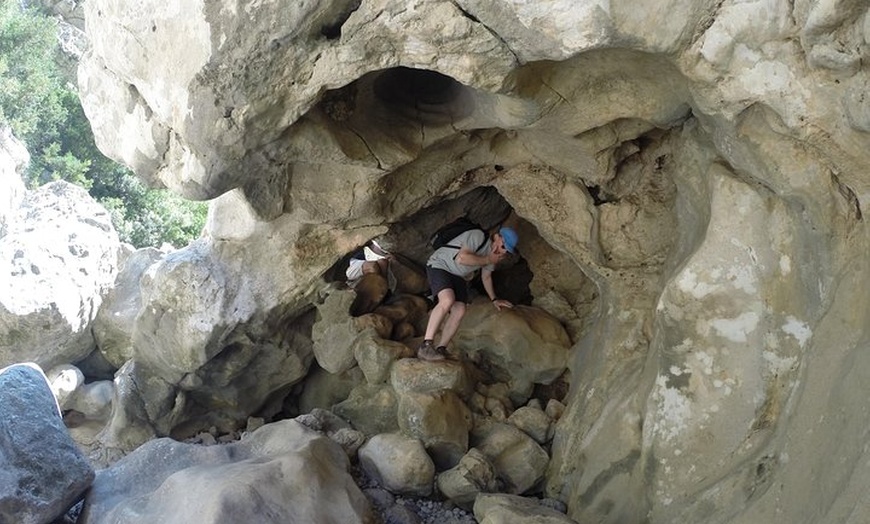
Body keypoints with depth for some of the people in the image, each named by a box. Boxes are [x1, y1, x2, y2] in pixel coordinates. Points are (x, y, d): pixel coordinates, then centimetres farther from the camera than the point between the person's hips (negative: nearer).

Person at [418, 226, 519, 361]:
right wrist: (487, 260, -23)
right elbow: (461, 258, -33)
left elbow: (486, 276, 19)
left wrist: (494, 299, 14)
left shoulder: (493, 253, 6)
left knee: (459, 311, -11)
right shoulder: (478, 236, -22)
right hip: (439, 265, -8)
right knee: (447, 300, -31)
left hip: (459, 277, 8)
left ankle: (440, 350, -5)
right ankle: (426, 346, -33)